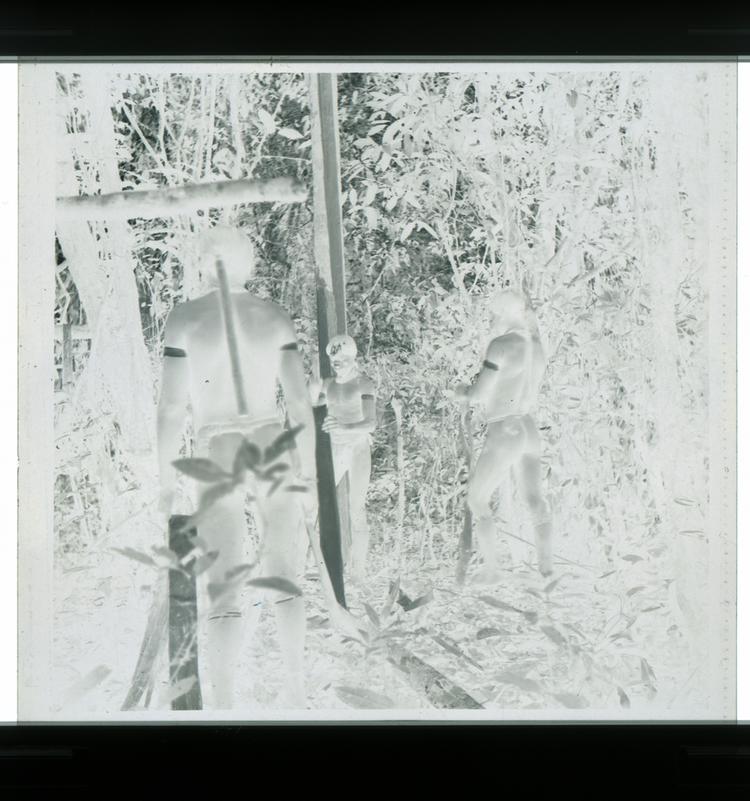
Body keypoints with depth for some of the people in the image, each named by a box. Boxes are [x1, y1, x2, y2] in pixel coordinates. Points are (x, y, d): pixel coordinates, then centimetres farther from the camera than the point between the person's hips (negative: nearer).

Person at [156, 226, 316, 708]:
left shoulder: (184, 319, -6)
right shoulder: (276, 318, 2)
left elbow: (172, 407, -10)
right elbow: (300, 402, 0)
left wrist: (166, 483, -2)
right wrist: (309, 469, 9)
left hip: (218, 464, -3)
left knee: (225, 592, 2)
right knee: (285, 578, 14)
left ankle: (225, 711, 3)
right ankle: (297, 692, 20)